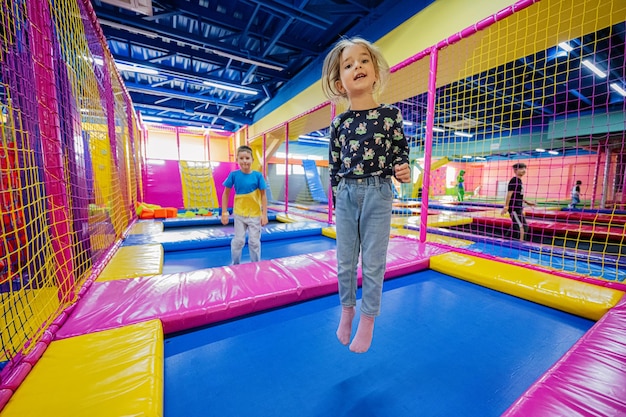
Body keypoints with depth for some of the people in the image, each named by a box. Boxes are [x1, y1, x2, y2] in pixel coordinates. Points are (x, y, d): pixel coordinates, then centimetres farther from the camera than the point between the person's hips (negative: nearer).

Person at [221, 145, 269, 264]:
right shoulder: (233, 175, -9)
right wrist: (224, 213, -2)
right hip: (239, 214, 1)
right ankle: (235, 265, 30)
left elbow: (263, 195, -6)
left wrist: (264, 215, -8)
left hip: (255, 214, 0)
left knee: (254, 242, 9)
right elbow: (226, 194, 0)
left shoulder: (257, 175, -10)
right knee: (238, 241, 11)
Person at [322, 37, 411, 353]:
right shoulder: (339, 122, 5)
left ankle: (367, 321, 26)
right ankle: (347, 311, 35)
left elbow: (401, 149, 10)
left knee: (373, 263, 6)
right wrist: (336, 199, 7)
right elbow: (335, 164, 8)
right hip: (346, 195, 2)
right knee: (345, 261, 12)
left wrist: (402, 169, -11)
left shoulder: (390, 114, 2)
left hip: (378, 194, -1)